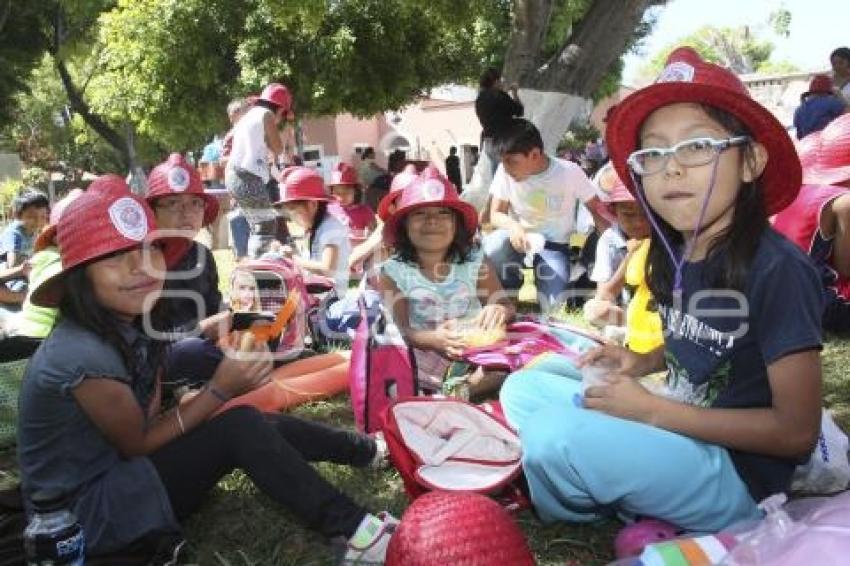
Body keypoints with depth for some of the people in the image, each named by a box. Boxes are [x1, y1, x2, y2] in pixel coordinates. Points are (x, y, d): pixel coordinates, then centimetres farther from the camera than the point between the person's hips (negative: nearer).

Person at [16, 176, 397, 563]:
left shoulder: (134, 324, -4)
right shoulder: (83, 356, -30)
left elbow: (149, 417, -3)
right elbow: (138, 443, -18)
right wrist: (221, 389, -19)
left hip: (118, 469, 8)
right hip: (86, 512, -8)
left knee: (265, 426, 2)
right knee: (241, 428, -21)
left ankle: (367, 450, 23)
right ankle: (351, 531, -12)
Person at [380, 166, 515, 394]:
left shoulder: (475, 262, 3)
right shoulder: (394, 272, -3)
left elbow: (506, 304, 0)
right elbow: (399, 329, -9)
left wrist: (500, 310, -26)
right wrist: (433, 339, -31)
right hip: (424, 355, -1)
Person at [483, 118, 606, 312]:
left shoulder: (570, 172, -15)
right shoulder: (505, 172, -11)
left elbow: (597, 209, -5)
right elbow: (496, 214, -6)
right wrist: (513, 227, -29)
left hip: (554, 246, -1)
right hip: (519, 237, 2)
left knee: (553, 307, -24)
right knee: (494, 244, -35)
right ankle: (509, 290, -4)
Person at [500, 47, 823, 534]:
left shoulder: (778, 269, -21)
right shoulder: (675, 256, 1)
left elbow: (796, 430, -19)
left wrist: (651, 409, -20)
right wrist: (640, 361, -2)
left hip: (736, 474, -8)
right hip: (675, 438, 8)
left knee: (555, 435, -28)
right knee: (522, 388, 10)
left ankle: (572, 526, 5)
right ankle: (620, 498, -2)